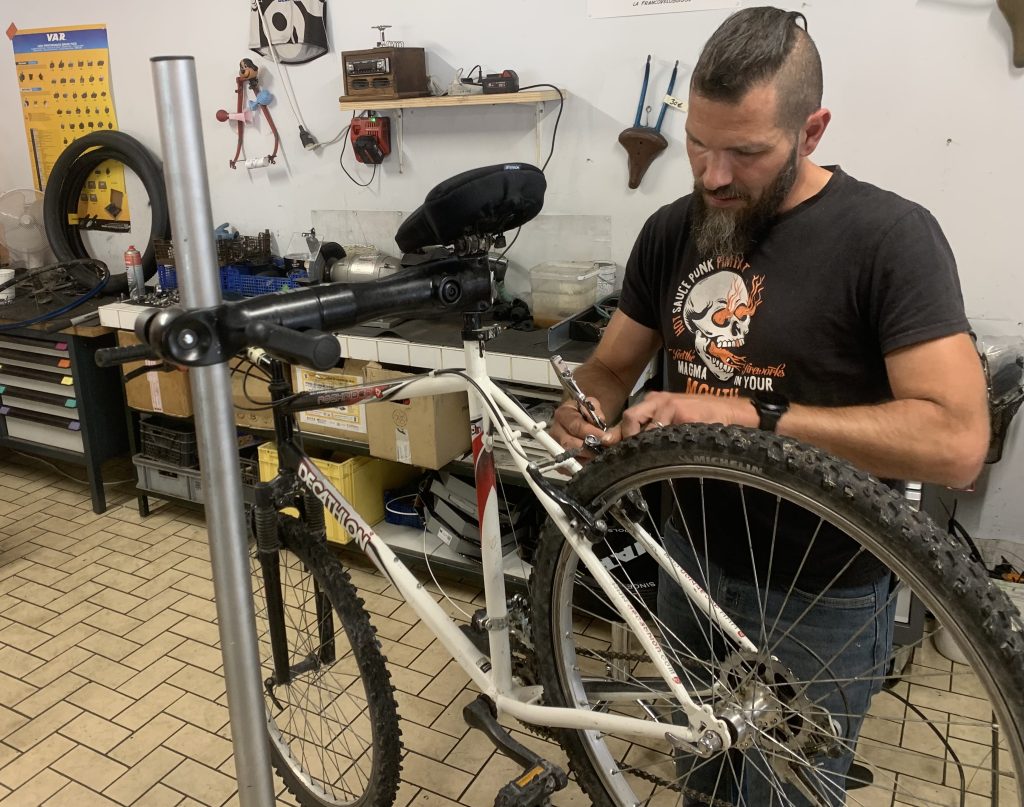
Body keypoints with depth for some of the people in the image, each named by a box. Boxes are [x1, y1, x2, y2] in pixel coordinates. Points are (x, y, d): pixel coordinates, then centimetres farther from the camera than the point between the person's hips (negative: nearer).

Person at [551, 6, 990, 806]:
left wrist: (748, 416, -33)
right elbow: (612, 365, 6)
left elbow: (956, 441, -27)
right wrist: (584, 410, -18)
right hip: (693, 557, 5)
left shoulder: (890, 237, -19)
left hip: (819, 594, -5)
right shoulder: (670, 231, -2)